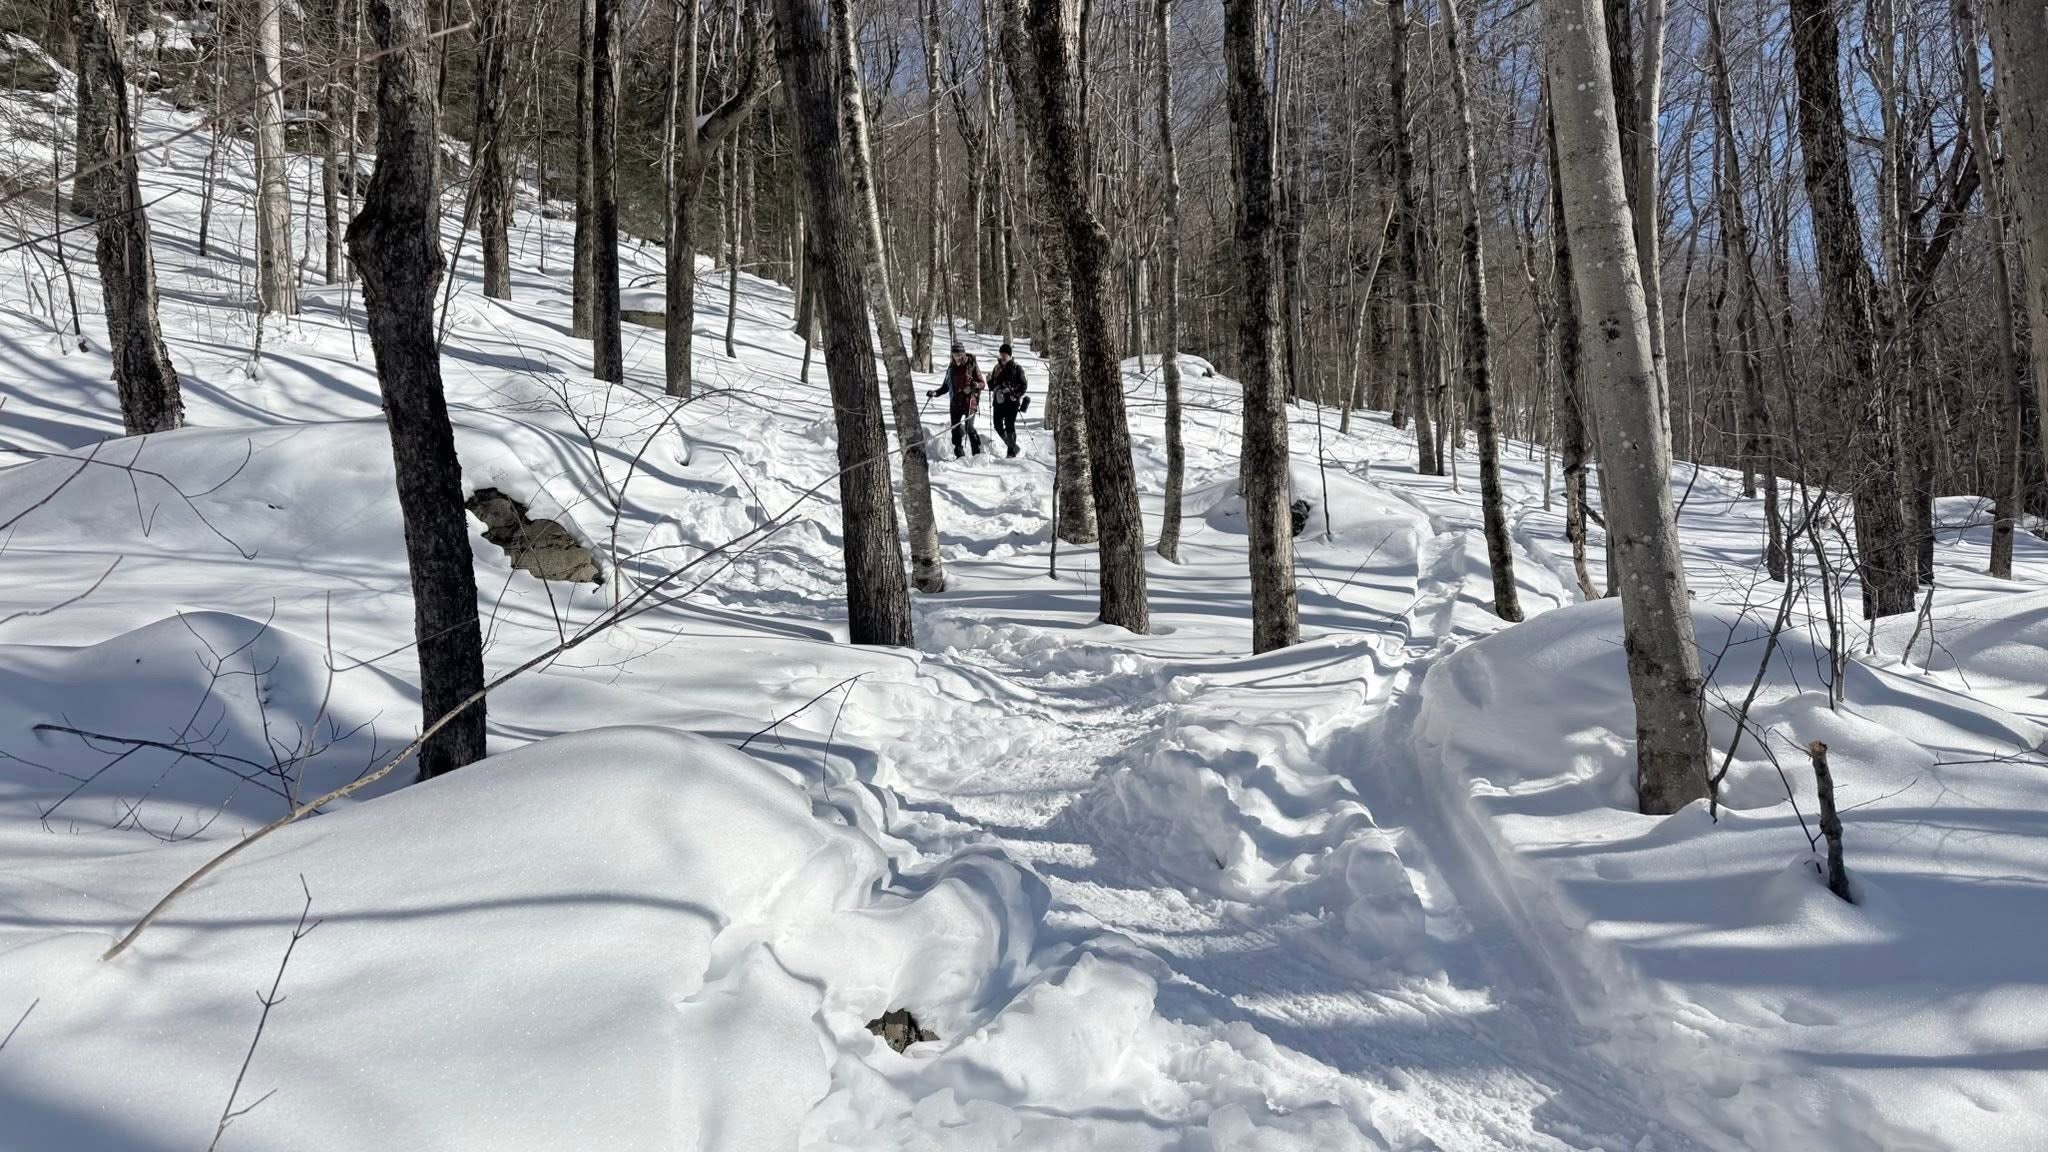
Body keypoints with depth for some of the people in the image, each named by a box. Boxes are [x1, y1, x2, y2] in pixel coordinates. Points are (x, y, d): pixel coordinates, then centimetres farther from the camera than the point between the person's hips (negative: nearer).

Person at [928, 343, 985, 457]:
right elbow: (946, 386, 22)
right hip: (955, 403, 5)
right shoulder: (951, 367, 11)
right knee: (955, 428, 0)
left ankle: (977, 452, -3)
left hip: (969, 401, -5)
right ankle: (959, 454, 8)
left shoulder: (972, 365, -2)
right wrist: (935, 392, 11)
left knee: (969, 427, -15)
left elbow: (982, 383, -1)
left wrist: (975, 385, -22)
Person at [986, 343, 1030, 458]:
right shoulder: (997, 368, 15)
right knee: (998, 425, 1)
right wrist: (989, 380, -2)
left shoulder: (1016, 367, -1)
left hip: (1011, 402, -5)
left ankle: (1012, 452, 0)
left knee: (1009, 426, -8)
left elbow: (1024, 384, -3)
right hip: (999, 401, 6)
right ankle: (1012, 446, 18)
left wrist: (1016, 395, -16)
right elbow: (992, 386, 19)